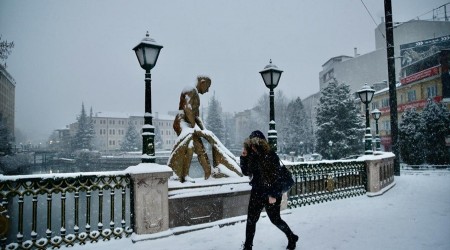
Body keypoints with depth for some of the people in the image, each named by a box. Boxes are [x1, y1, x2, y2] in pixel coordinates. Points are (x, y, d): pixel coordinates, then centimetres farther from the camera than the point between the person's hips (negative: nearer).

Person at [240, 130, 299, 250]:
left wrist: (273, 194, -19)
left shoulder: (271, 156, -16)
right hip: (257, 192, 5)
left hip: (271, 193, -5)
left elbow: (276, 176, -17)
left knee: (275, 219, 10)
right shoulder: (252, 156, 2)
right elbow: (246, 172, 8)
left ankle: (292, 238, 35)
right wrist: (243, 157, -3)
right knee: (251, 220, 6)